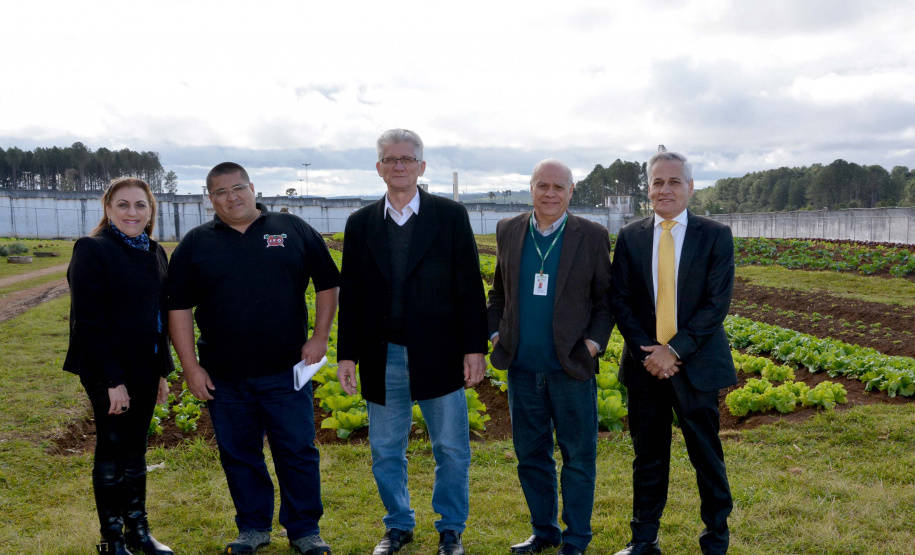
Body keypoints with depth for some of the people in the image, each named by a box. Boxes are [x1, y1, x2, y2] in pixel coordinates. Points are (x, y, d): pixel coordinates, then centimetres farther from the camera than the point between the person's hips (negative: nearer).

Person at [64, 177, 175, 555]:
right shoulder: (93, 251, -11)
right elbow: (89, 321, -16)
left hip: (145, 369, 6)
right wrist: (112, 379, -19)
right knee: (112, 451, 5)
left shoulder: (154, 252, 9)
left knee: (136, 449, 15)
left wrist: (162, 371, 11)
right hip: (108, 372, -6)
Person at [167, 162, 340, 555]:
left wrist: (320, 336, -1)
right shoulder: (195, 244, 6)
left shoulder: (294, 231, 4)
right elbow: (178, 308, 5)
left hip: (286, 371, -1)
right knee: (239, 455, 12)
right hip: (223, 377, 2)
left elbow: (328, 284, 8)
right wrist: (191, 368, -1)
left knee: (298, 451, 4)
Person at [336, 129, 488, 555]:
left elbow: (469, 288, -2)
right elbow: (350, 295, 8)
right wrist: (347, 355, 4)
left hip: (439, 356, -2)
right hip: (382, 359, 2)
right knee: (386, 452, 13)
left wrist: (474, 348, -6)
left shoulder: (451, 216, 0)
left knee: (451, 450, 8)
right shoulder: (360, 223, 7)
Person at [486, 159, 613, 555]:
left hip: (572, 367, -3)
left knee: (578, 457, 8)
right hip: (522, 368, 3)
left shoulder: (592, 236, -3)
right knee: (531, 455, 15)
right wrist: (496, 333, 4)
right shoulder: (508, 231, 6)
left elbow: (605, 299, 2)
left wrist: (593, 342, -9)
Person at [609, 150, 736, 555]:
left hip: (697, 365, -2)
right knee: (648, 457, 12)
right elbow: (619, 301, 2)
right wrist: (646, 353, -9)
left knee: (707, 456, 9)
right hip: (645, 365, 2)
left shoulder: (715, 236, -2)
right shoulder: (629, 238, 5)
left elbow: (717, 303, -9)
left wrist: (675, 350, -15)